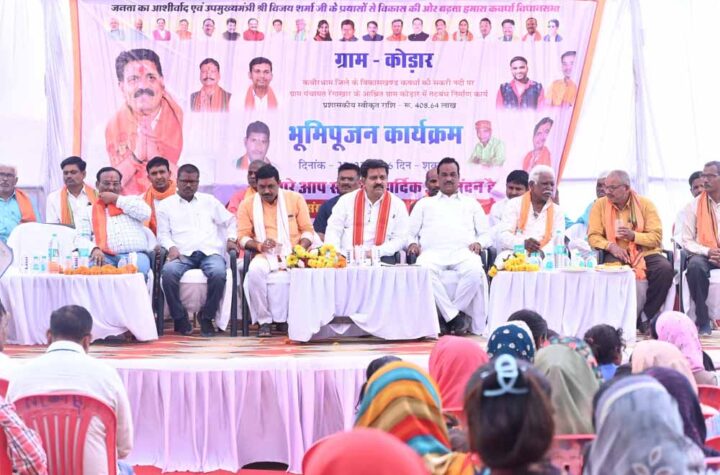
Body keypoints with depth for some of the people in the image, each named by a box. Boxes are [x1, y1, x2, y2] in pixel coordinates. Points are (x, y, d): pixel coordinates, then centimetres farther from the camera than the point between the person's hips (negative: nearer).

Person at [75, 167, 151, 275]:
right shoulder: (88, 211, 22)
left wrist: (116, 199, 6)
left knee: (136, 269, -36)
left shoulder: (133, 200, 23)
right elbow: (81, 238, 9)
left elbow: (145, 213, 1)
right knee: (93, 266, -35)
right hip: (105, 257, 0)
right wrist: (94, 249, -14)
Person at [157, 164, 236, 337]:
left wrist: (231, 239, 9)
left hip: (210, 252, 1)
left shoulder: (209, 200, 23)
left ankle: (206, 317, -13)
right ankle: (179, 317, -15)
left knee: (219, 273, -35)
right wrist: (171, 247, -9)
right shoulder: (166, 204, 18)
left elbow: (230, 221, 27)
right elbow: (163, 233, 11)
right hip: (182, 254, -1)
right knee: (168, 271, -35)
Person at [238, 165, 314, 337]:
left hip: (293, 254, 0)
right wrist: (259, 245, -16)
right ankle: (264, 321, -20)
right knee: (255, 270, -35)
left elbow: (307, 230, 7)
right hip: (265, 255, 0)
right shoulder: (247, 204, 8)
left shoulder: (295, 199, 7)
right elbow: (243, 237, 5)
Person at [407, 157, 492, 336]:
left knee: (475, 271, -37)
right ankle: (455, 316, -31)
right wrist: (412, 243, -1)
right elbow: (410, 233, 23)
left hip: (463, 252, 1)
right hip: (433, 252, 0)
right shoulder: (424, 204, 29)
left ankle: (446, 315, -24)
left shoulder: (472, 204, 30)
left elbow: (486, 234, 23)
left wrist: (479, 243, 0)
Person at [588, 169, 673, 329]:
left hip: (645, 252, 1)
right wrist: (610, 246, -18)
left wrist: (633, 235, -17)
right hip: (617, 254, -1)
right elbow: (593, 236, 1)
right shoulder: (600, 205, 5)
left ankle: (645, 316, -14)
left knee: (665, 268, -29)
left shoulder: (645, 204, 3)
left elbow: (656, 237, -1)